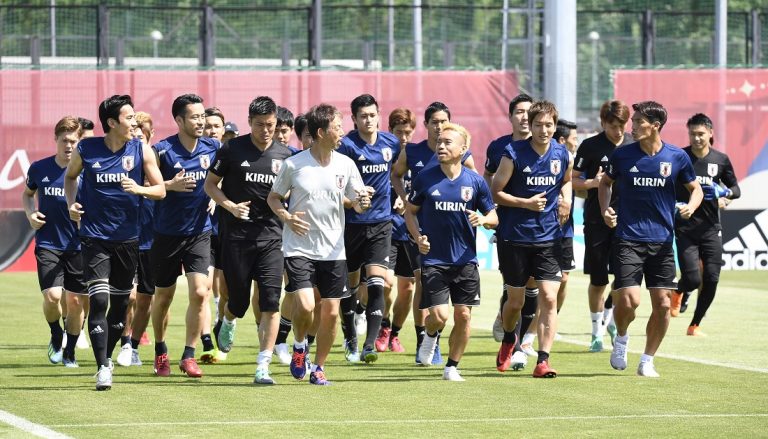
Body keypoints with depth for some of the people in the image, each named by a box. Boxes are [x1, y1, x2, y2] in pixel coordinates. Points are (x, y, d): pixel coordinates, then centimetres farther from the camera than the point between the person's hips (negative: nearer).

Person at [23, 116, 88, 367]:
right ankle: (56, 336, 13)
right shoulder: (39, 169, 0)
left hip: (78, 245, 0)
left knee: (76, 301, 3)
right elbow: (27, 193, 19)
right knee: (52, 295, -16)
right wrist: (30, 214, 1)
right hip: (48, 244, 0)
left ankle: (69, 351, 23)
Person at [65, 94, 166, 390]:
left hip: (127, 238, 2)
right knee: (99, 300, -14)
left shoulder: (142, 151, -3)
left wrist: (138, 189, -18)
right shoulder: (86, 149, -4)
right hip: (94, 237, -2)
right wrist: (71, 203, 0)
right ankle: (102, 368, -12)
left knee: (120, 303, 9)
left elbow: (160, 190, 1)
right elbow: (70, 175, 16)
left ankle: (107, 356, 30)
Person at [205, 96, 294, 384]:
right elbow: (210, 185, 5)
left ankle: (263, 366, -9)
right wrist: (231, 206, -11)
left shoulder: (284, 155, 7)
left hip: (271, 237, 1)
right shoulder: (232, 149, -1)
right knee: (239, 301, 6)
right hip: (237, 235, -1)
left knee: (271, 302, -11)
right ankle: (227, 323, 44)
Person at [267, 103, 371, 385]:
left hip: (334, 250, 3)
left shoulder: (345, 164, 1)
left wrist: (362, 203, -16)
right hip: (299, 248, -3)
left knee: (331, 312, 2)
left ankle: (319, 367, 20)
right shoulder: (294, 165, -6)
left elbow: (357, 203, 8)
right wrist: (285, 216, -12)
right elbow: (273, 197, 7)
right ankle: (300, 346, 14)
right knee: (305, 305, -17)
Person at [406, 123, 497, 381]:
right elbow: (410, 211, 9)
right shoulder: (425, 178, -3)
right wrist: (418, 237, -7)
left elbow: (493, 218, 7)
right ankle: (430, 336, 25)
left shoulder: (475, 182, -1)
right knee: (439, 315, -11)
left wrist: (483, 219, -16)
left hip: (465, 260, 2)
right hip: (434, 260, -1)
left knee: (463, 316, 1)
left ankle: (452, 367, 17)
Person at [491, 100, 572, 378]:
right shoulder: (514, 154, -10)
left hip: (548, 238, 2)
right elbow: (495, 192, -6)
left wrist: (565, 197, 4)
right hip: (514, 238, -2)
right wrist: (526, 203, -16)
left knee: (549, 298, -12)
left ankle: (543, 361, -11)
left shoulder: (562, 155, 1)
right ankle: (508, 340, 41)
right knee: (515, 301, 9)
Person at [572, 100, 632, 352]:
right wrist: (593, 182, -16)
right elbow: (573, 181, 2)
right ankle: (597, 331, 19)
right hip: (596, 220, -1)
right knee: (598, 279, 4)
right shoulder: (590, 147, -1)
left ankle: (609, 316, 16)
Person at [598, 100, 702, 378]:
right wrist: (605, 210, 0)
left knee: (662, 304, -1)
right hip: (628, 238, -1)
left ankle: (647, 361, 16)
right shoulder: (622, 155, -1)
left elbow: (696, 188, 12)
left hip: (662, 241, 1)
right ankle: (621, 339, 17)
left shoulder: (677, 157, -1)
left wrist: (691, 206, -9)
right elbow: (605, 183, 17)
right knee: (628, 299, -15)